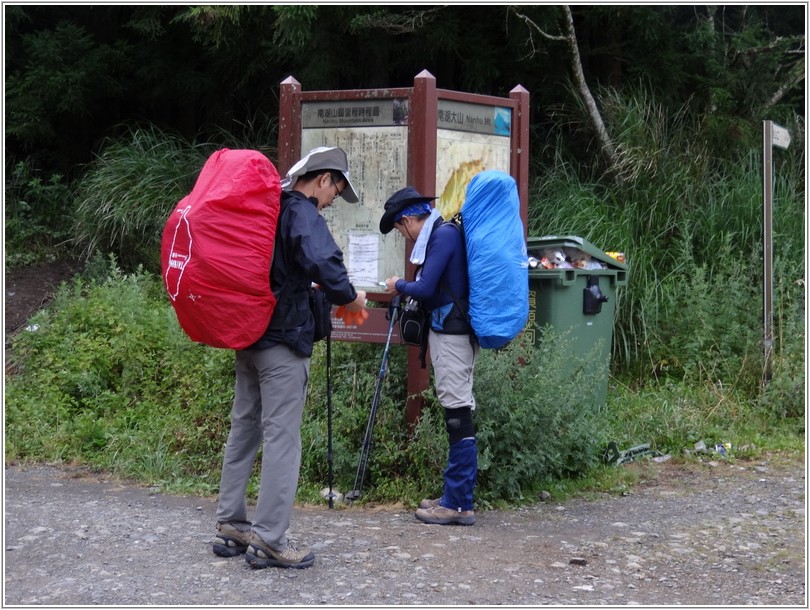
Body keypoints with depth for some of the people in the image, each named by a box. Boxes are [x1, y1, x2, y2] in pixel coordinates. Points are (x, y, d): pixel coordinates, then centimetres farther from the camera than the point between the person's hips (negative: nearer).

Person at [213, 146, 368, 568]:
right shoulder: (303, 214, -13)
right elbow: (324, 264, -30)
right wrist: (349, 298, -14)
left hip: (249, 335, 9)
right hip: (283, 341, -9)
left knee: (244, 429, 14)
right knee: (282, 438, -5)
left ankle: (230, 525, 21)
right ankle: (269, 539, -4)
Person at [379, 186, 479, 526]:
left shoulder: (443, 235, -14)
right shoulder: (441, 234, 16)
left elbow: (425, 288, -19)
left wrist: (399, 286, -1)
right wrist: (406, 291, 8)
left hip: (452, 333, -10)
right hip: (448, 330, 10)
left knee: (458, 413, -8)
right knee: (456, 412, 11)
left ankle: (459, 504, -5)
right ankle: (455, 496, 17)